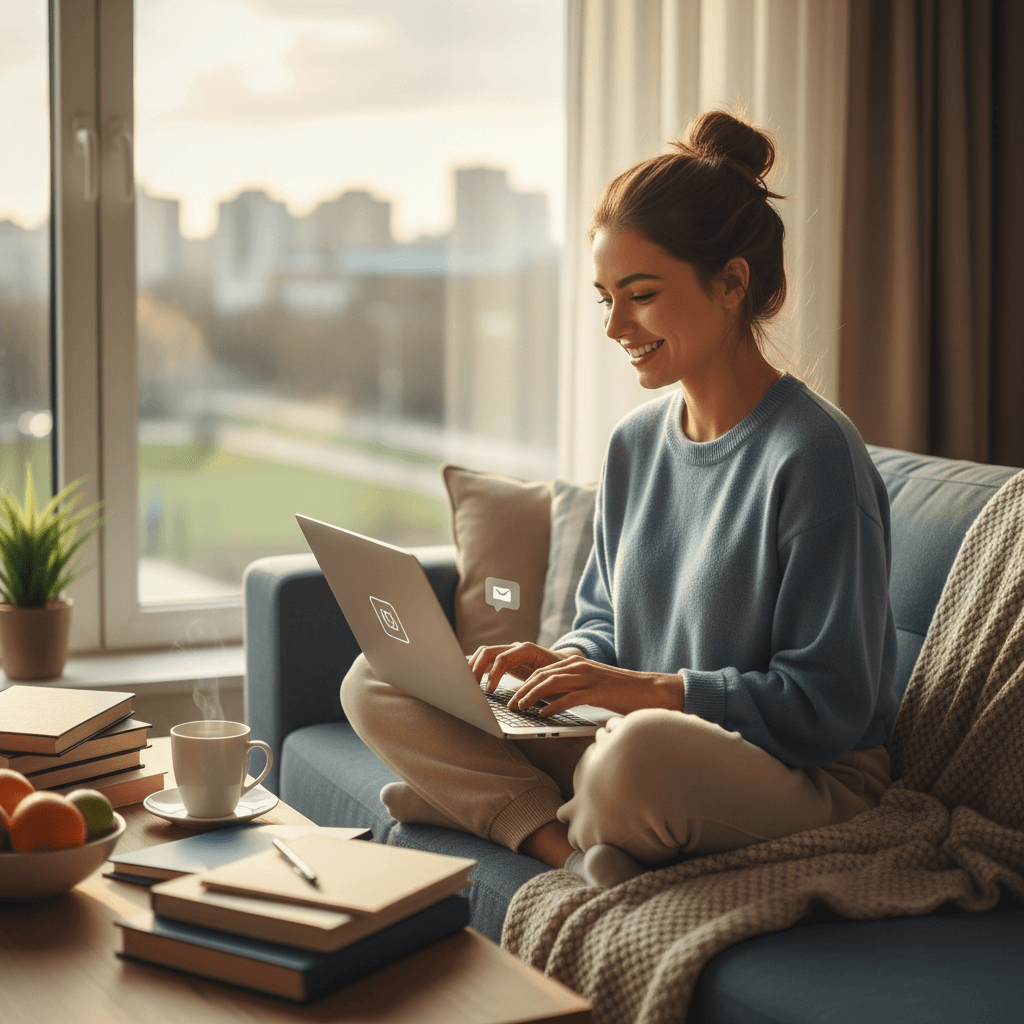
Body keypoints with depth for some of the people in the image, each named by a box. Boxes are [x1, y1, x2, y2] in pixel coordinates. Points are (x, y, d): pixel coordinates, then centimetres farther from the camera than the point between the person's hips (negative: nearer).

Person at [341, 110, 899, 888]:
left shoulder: (814, 455, -16)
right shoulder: (636, 443, 8)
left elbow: (829, 706, -19)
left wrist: (646, 689, -23)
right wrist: (562, 662, -5)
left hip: (808, 785, -8)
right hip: (651, 752, 8)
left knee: (641, 751, -44)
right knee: (375, 680, 0)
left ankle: (487, 802, -11)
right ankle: (577, 848, -16)